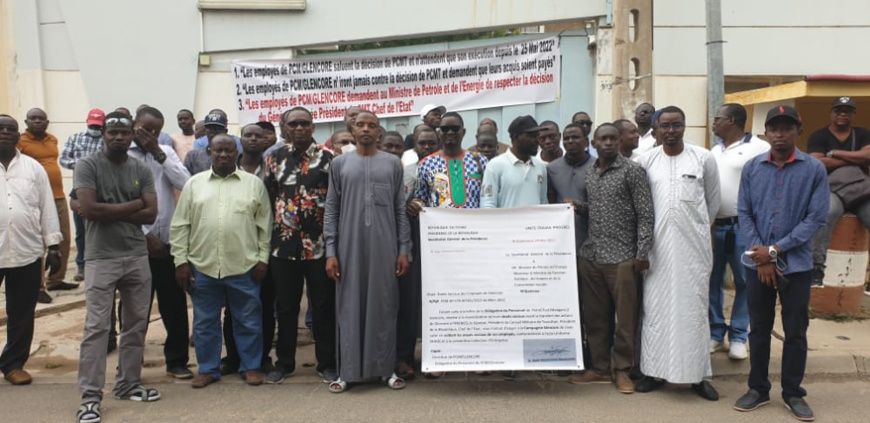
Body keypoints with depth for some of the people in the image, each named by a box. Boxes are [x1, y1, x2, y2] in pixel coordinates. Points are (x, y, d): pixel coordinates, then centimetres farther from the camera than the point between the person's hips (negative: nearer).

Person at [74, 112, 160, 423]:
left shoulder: (142, 170, 7)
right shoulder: (88, 165, -4)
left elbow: (151, 214, -2)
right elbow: (88, 209, -17)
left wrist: (109, 212, -10)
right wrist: (133, 205, -10)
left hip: (138, 257, 5)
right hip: (101, 259, -4)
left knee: (136, 324, 10)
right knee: (96, 327, -3)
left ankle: (129, 384, 24)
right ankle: (90, 396, 4)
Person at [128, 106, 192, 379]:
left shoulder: (166, 152, 9)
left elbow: (185, 183, -6)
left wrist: (159, 154, -9)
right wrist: (145, 235, -12)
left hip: (169, 241, 3)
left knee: (174, 305, 9)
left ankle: (177, 361, 21)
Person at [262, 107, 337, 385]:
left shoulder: (328, 157, -1)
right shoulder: (274, 159, 8)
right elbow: (267, 198, 13)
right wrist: (270, 233, 8)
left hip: (320, 244, -3)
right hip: (283, 244, 3)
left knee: (323, 306, 6)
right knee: (285, 307, 11)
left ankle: (326, 363, 18)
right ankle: (284, 362, 25)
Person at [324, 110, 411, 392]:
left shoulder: (392, 163, 7)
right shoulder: (339, 164, 7)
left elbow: (401, 210, 6)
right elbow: (331, 210, 4)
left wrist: (404, 249, -1)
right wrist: (330, 251, -3)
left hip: (384, 248, 0)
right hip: (349, 246, 0)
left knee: (384, 306, 4)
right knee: (350, 307, 4)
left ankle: (387, 368, 14)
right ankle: (348, 370, 13)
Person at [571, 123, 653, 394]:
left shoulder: (633, 171, -3)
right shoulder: (587, 173, 12)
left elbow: (645, 215, -7)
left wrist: (642, 253, -12)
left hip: (621, 257, -5)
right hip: (589, 255, 5)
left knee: (625, 317, 2)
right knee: (594, 316, 10)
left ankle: (622, 369, 16)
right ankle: (599, 367, 23)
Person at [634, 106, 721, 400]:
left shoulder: (703, 158, 1)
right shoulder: (646, 161, 4)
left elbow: (713, 200, 11)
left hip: (693, 244, -1)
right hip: (658, 244, 1)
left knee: (694, 306, 3)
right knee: (656, 305, 5)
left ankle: (699, 374, 13)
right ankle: (655, 370, 15)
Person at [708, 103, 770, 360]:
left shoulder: (759, 148, -8)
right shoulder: (715, 151, 14)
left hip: (743, 226, -6)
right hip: (714, 226, 6)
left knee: (743, 282, 5)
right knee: (712, 281, 9)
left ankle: (738, 336, 16)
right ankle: (715, 332, 21)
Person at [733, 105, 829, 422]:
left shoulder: (815, 169, -4)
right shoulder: (752, 167, 2)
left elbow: (816, 217, -9)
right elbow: (743, 213, 0)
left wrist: (776, 250, -13)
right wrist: (762, 256, -8)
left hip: (797, 264, -1)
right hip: (757, 263, 2)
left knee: (795, 332, 8)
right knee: (759, 329, 11)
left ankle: (793, 393, 23)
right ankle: (758, 389, 25)